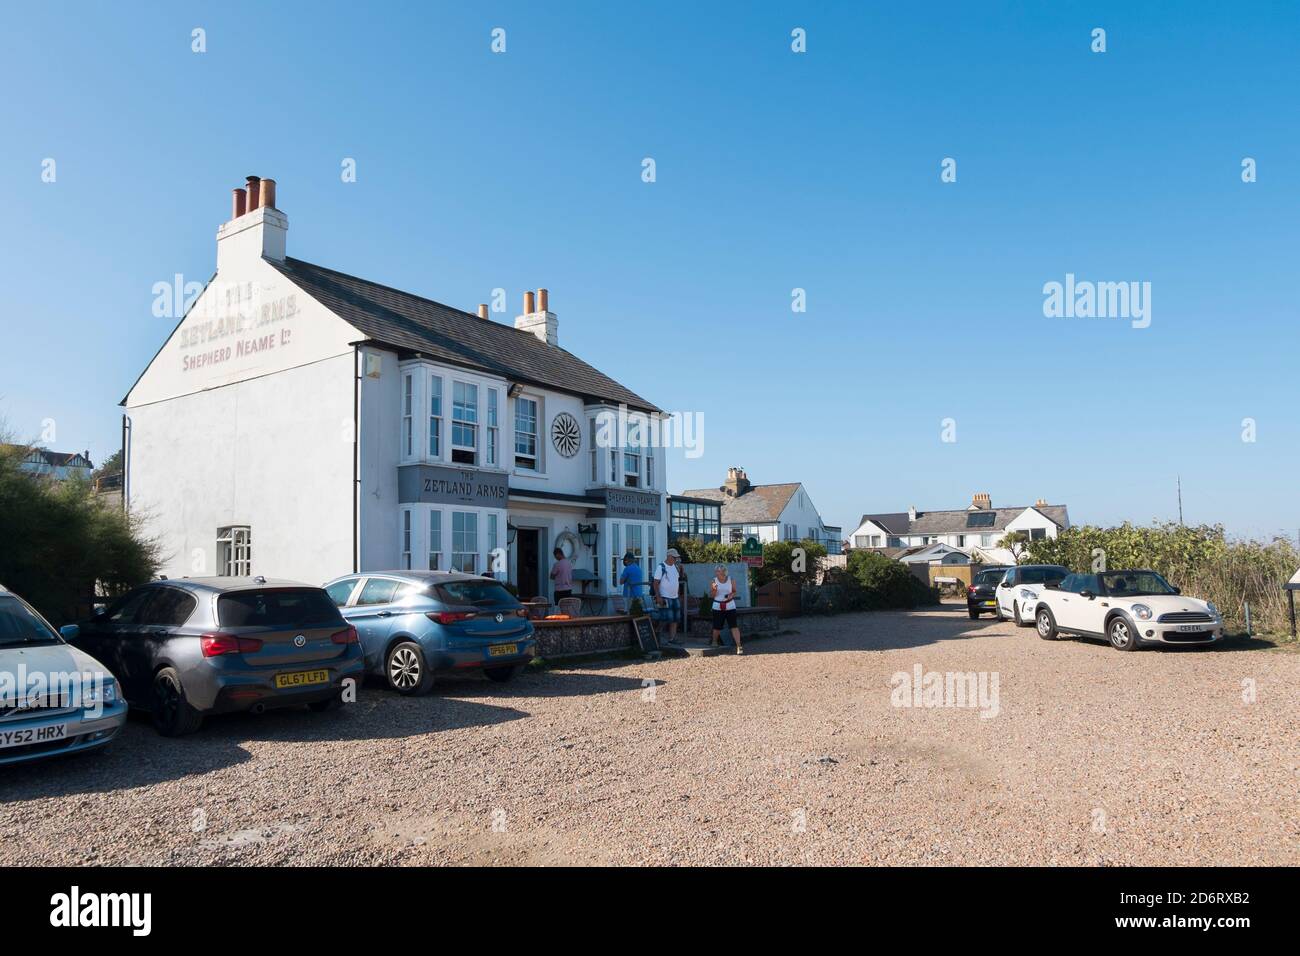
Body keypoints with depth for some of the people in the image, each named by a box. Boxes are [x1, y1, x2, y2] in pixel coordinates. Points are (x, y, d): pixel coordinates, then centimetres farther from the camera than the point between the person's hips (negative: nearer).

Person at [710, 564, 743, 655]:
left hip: (730, 606, 0)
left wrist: (731, 595, -10)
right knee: (717, 627, 3)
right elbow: (711, 595, 2)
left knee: (734, 626, -10)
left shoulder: (731, 581, 0)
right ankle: (715, 642, 30)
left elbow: (734, 591, 12)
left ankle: (738, 646, -12)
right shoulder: (713, 582, 0)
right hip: (718, 607, 0)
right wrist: (714, 590, -18)